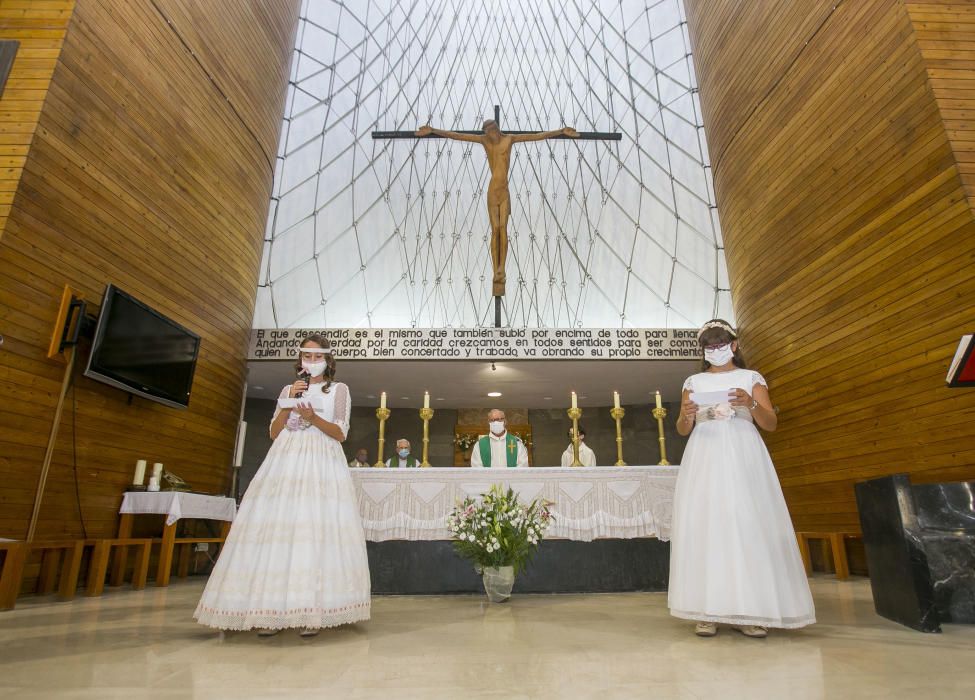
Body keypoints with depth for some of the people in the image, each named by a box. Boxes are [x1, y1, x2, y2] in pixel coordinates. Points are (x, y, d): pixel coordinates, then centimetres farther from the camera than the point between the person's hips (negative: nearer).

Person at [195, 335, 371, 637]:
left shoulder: (339, 390, 11)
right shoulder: (289, 389, 20)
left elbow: (340, 434, 2)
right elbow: (274, 433, 13)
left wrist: (313, 417, -14)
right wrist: (289, 403, 0)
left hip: (322, 463, -3)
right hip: (286, 461, 3)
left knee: (317, 528, -12)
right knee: (277, 526, -8)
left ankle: (312, 611, -9)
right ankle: (272, 611, -4)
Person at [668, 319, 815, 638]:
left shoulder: (751, 378, 10)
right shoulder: (694, 382, 14)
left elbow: (771, 423, 2)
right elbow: (682, 430, 9)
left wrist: (751, 404, -18)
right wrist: (686, 416, -13)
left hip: (742, 456, -1)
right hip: (705, 457, 1)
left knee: (748, 524, -7)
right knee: (704, 524, -5)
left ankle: (748, 612, 1)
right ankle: (708, 611, -1)